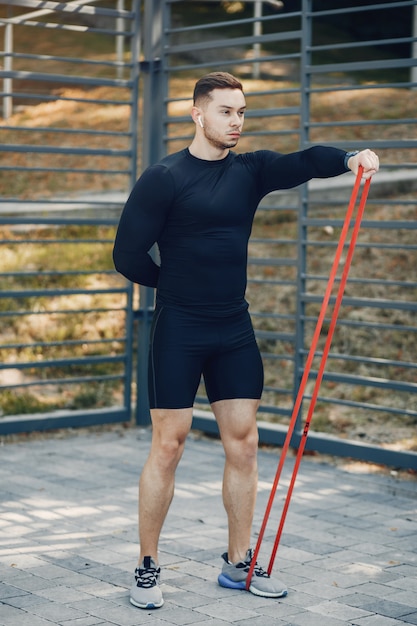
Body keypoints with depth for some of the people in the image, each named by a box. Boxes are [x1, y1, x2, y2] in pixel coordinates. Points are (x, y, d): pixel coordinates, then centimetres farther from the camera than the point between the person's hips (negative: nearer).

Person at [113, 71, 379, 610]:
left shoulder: (250, 171, 6)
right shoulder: (164, 178, -7)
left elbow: (303, 163, -12)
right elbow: (128, 255, -7)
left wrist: (349, 158, -32)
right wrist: (175, 284, 6)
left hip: (235, 329, 5)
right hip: (179, 332, -5)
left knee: (243, 443, 7)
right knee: (168, 445, -1)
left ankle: (239, 564, 20)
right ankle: (147, 568, 11)